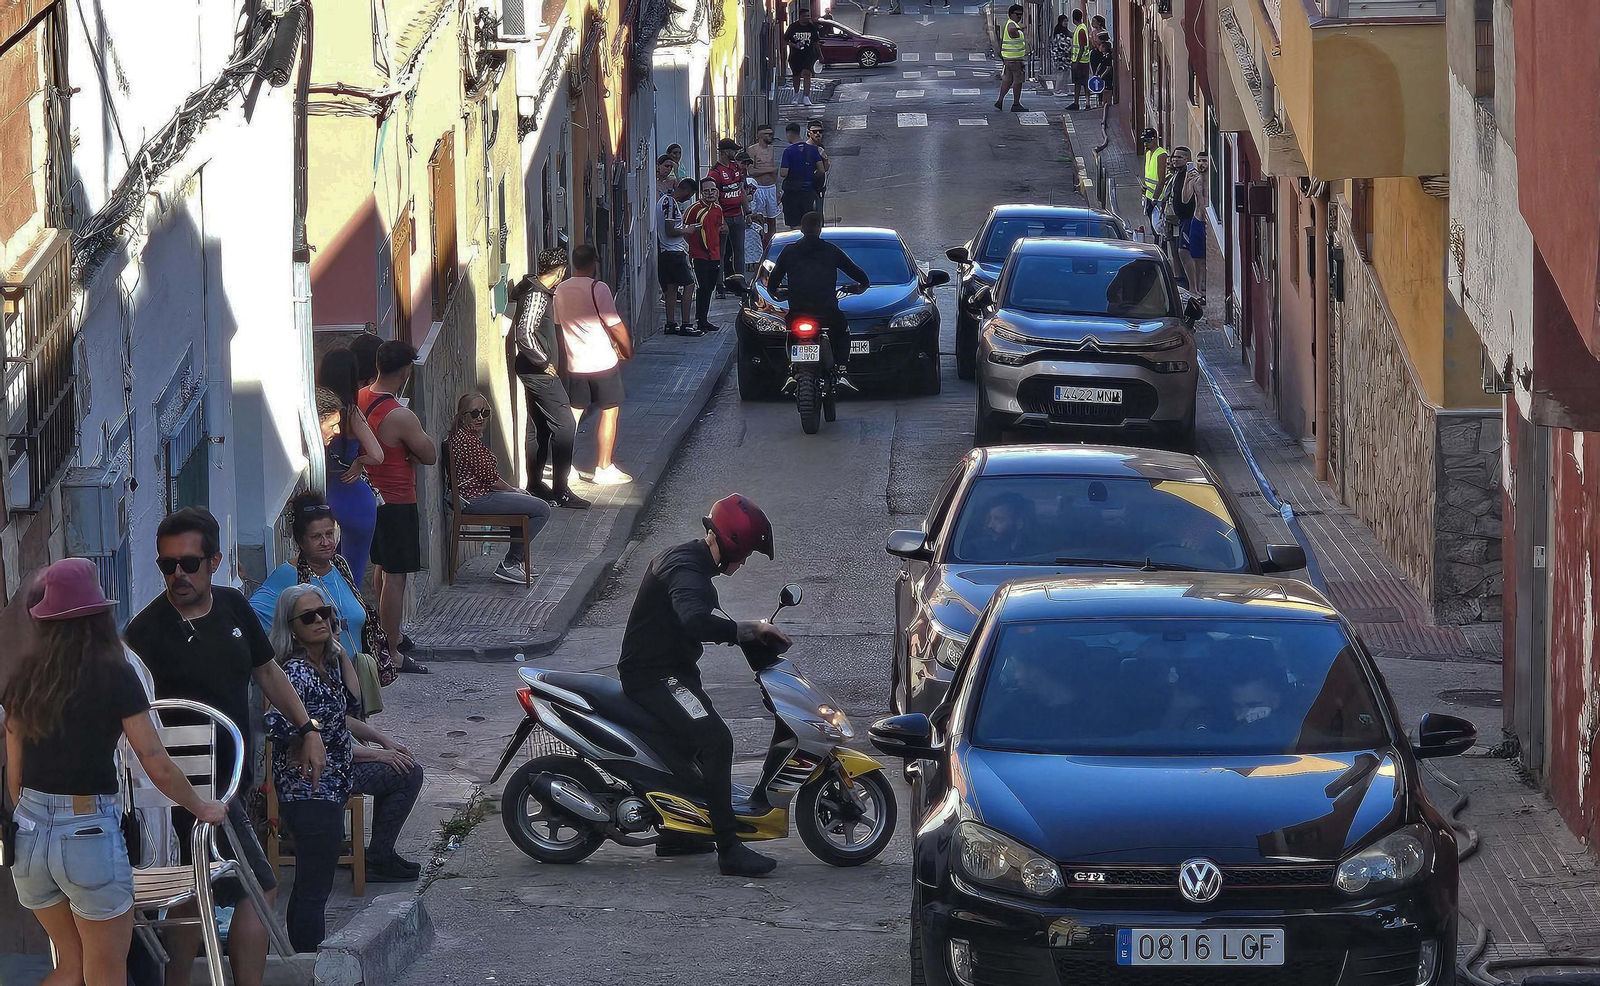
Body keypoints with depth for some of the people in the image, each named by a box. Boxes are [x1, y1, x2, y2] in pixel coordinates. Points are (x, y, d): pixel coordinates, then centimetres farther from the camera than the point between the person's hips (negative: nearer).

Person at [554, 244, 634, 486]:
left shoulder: (561, 290, 4)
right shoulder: (597, 288, -15)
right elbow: (615, 326, -14)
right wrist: (628, 350, 1)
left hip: (575, 364, 6)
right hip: (602, 363, -6)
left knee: (573, 413, 14)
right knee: (609, 412, 5)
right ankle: (604, 469, 6)